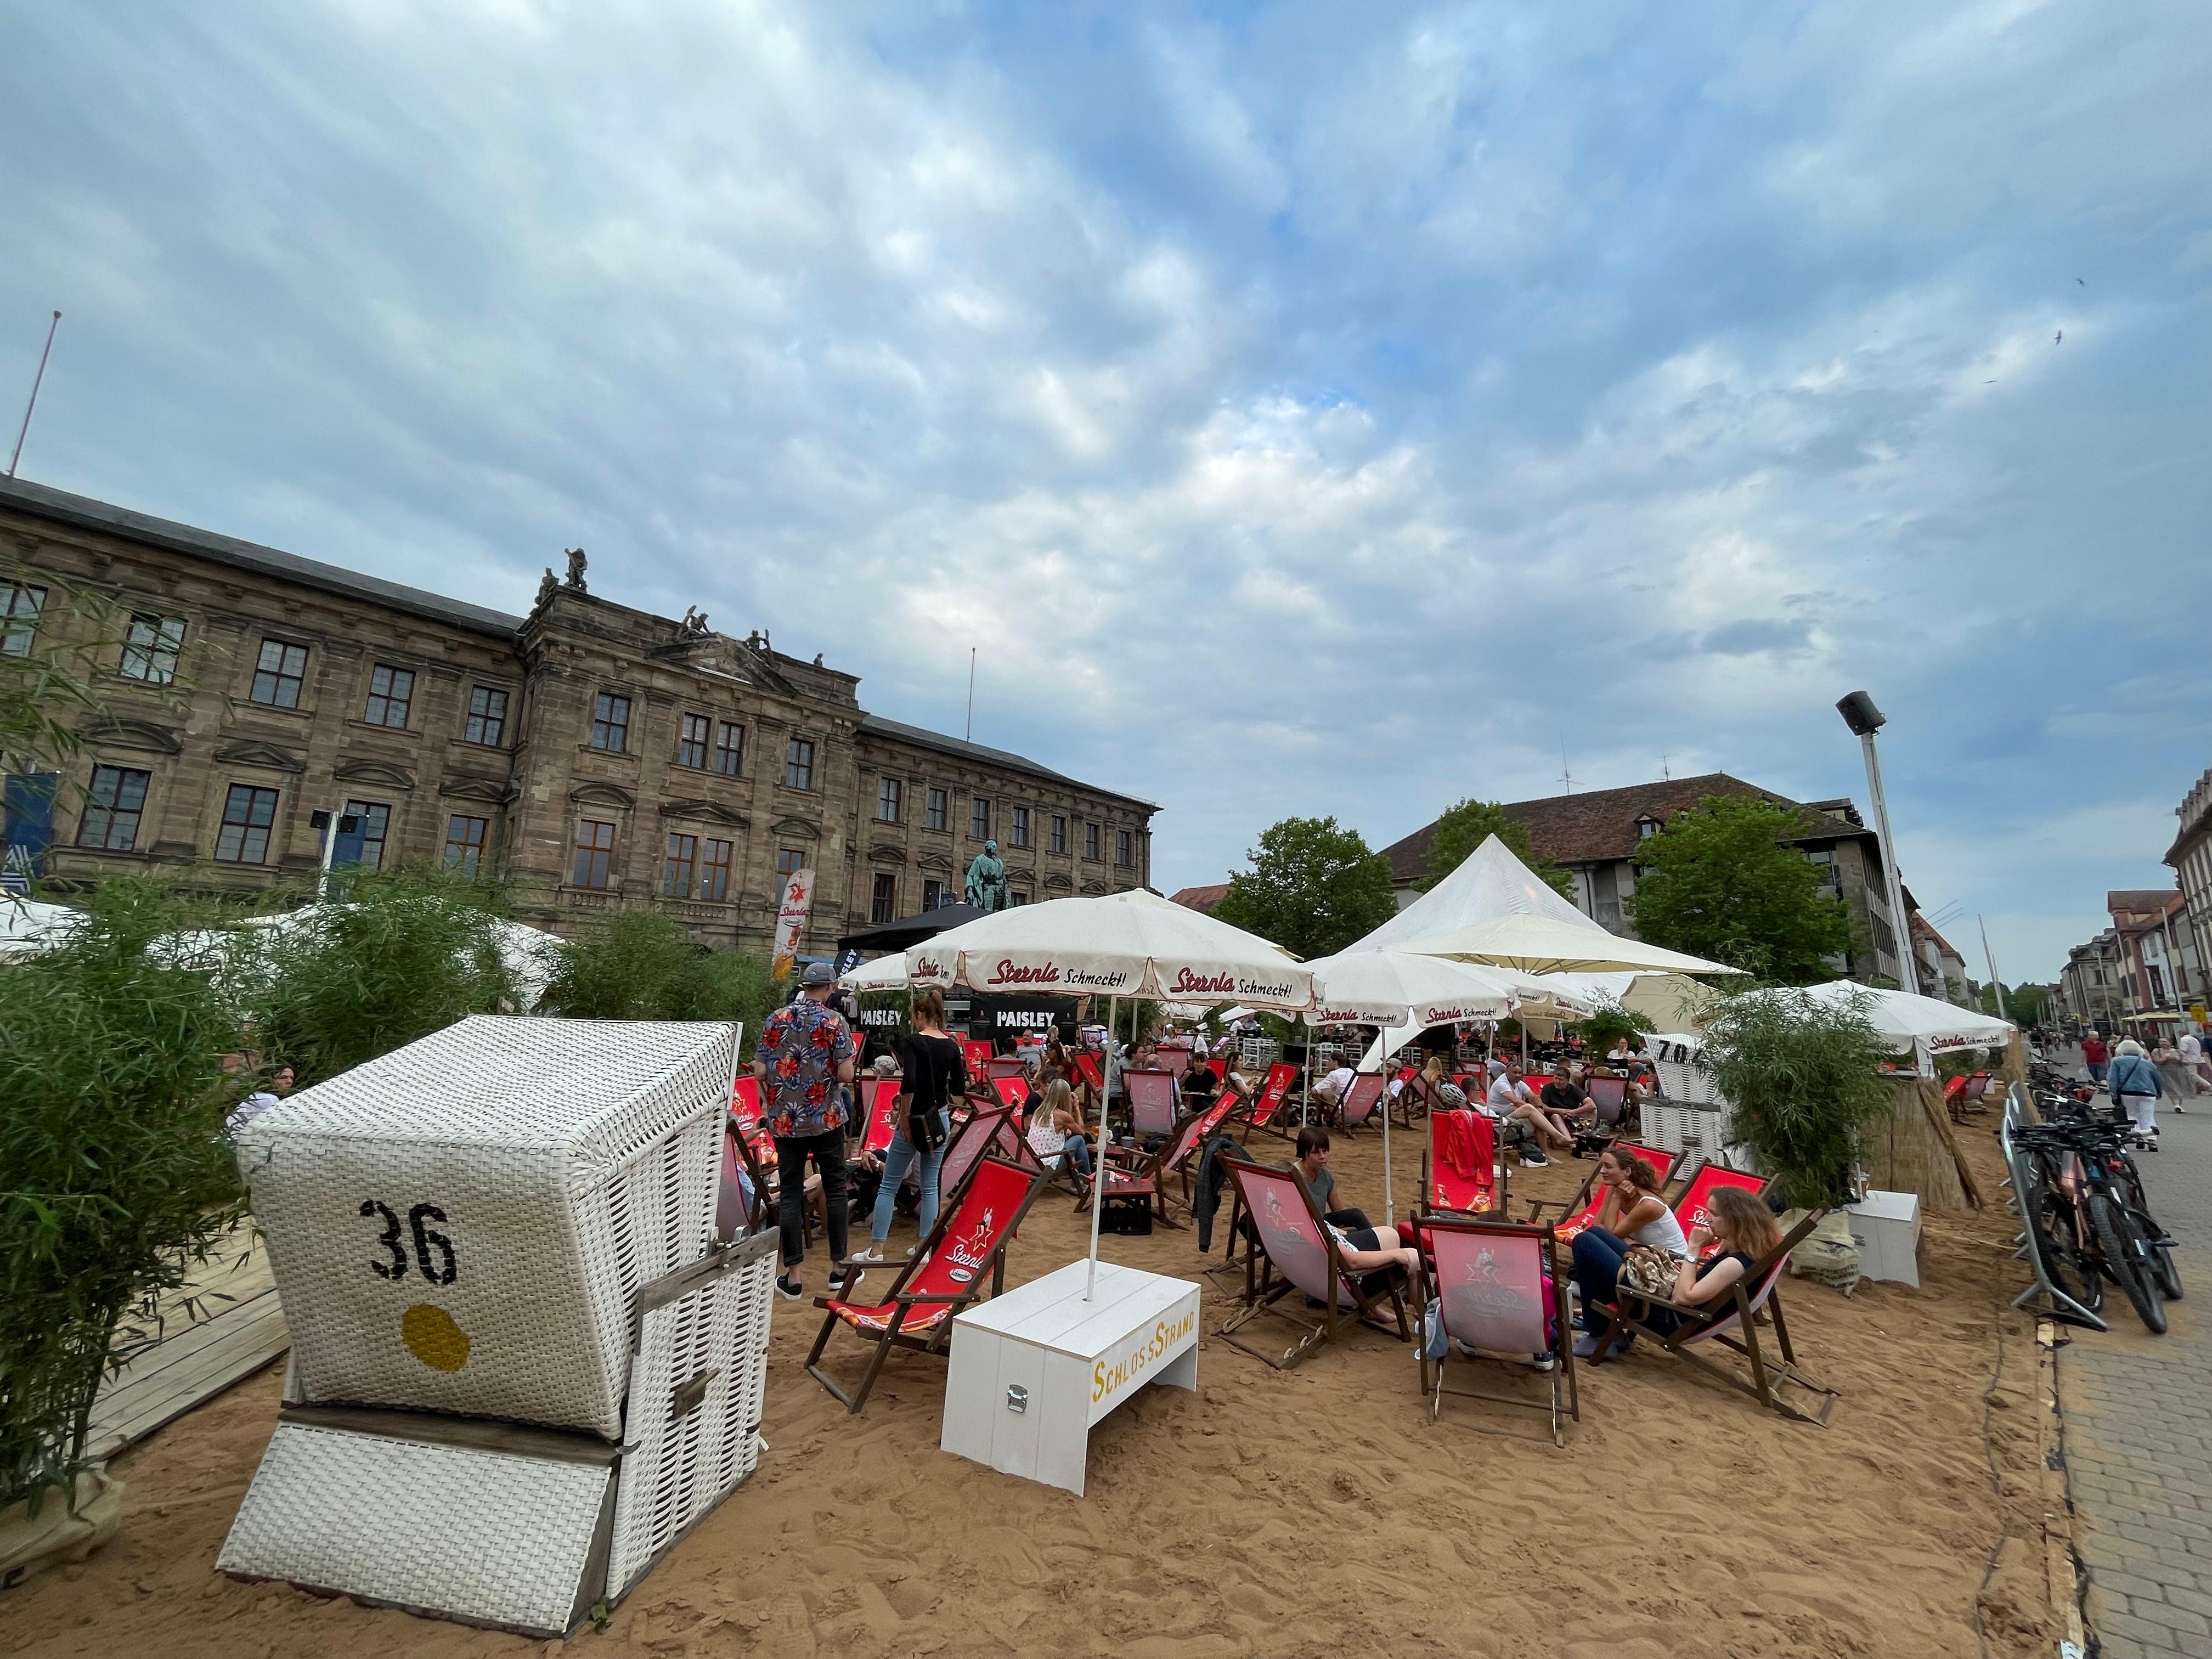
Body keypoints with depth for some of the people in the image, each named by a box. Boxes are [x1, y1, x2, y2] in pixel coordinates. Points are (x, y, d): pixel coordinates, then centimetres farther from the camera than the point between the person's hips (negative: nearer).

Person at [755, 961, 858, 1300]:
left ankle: (792, 1277, 12)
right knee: (835, 1189, 11)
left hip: (785, 1120, 2)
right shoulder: (834, 1021, -9)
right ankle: (839, 1269, 18)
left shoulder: (775, 1020, 1)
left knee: (790, 1194, 9)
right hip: (826, 1118, -2)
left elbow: (760, 1072, 0)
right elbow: (846, 1075, -13)